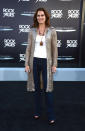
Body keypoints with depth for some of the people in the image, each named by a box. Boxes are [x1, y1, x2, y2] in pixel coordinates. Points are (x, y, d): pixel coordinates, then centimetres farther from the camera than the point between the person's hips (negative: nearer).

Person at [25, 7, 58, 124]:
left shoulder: (52, 31, -2)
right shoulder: (32, 31, 2)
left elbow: (54, 49, 0)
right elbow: (29, 48, 4)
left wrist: (54, 64, -3)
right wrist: (26, 64, -1)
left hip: (46, 62, -2)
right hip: (34, 61, 2)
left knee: (47, 88, -3)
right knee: (36, 87, 11)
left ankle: (51, 115, 9)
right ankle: (37, 111, 26)